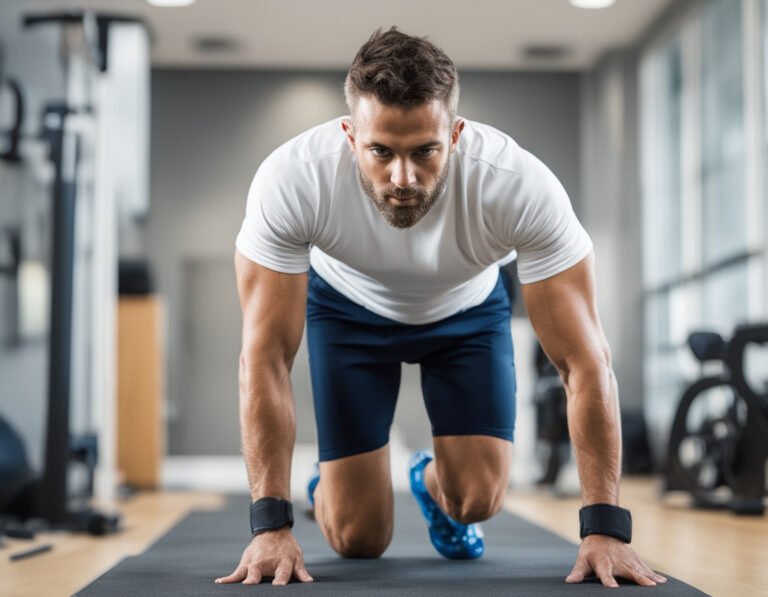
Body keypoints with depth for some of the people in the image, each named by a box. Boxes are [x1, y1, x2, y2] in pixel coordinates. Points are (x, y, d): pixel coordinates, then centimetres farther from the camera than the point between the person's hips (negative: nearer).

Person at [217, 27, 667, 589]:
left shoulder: (522, 186, -39)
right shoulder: (290, 180, -39)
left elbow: (585, 359, -33)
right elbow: (265, 357, -31)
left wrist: (605, 527, -35)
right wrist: (272, 524, -34)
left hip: (467, 307, 1)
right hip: (349, 306, 0)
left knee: (478, 498, -12)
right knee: (358, 537, -7)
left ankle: (433, 482, 25)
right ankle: (328, 491, 30)